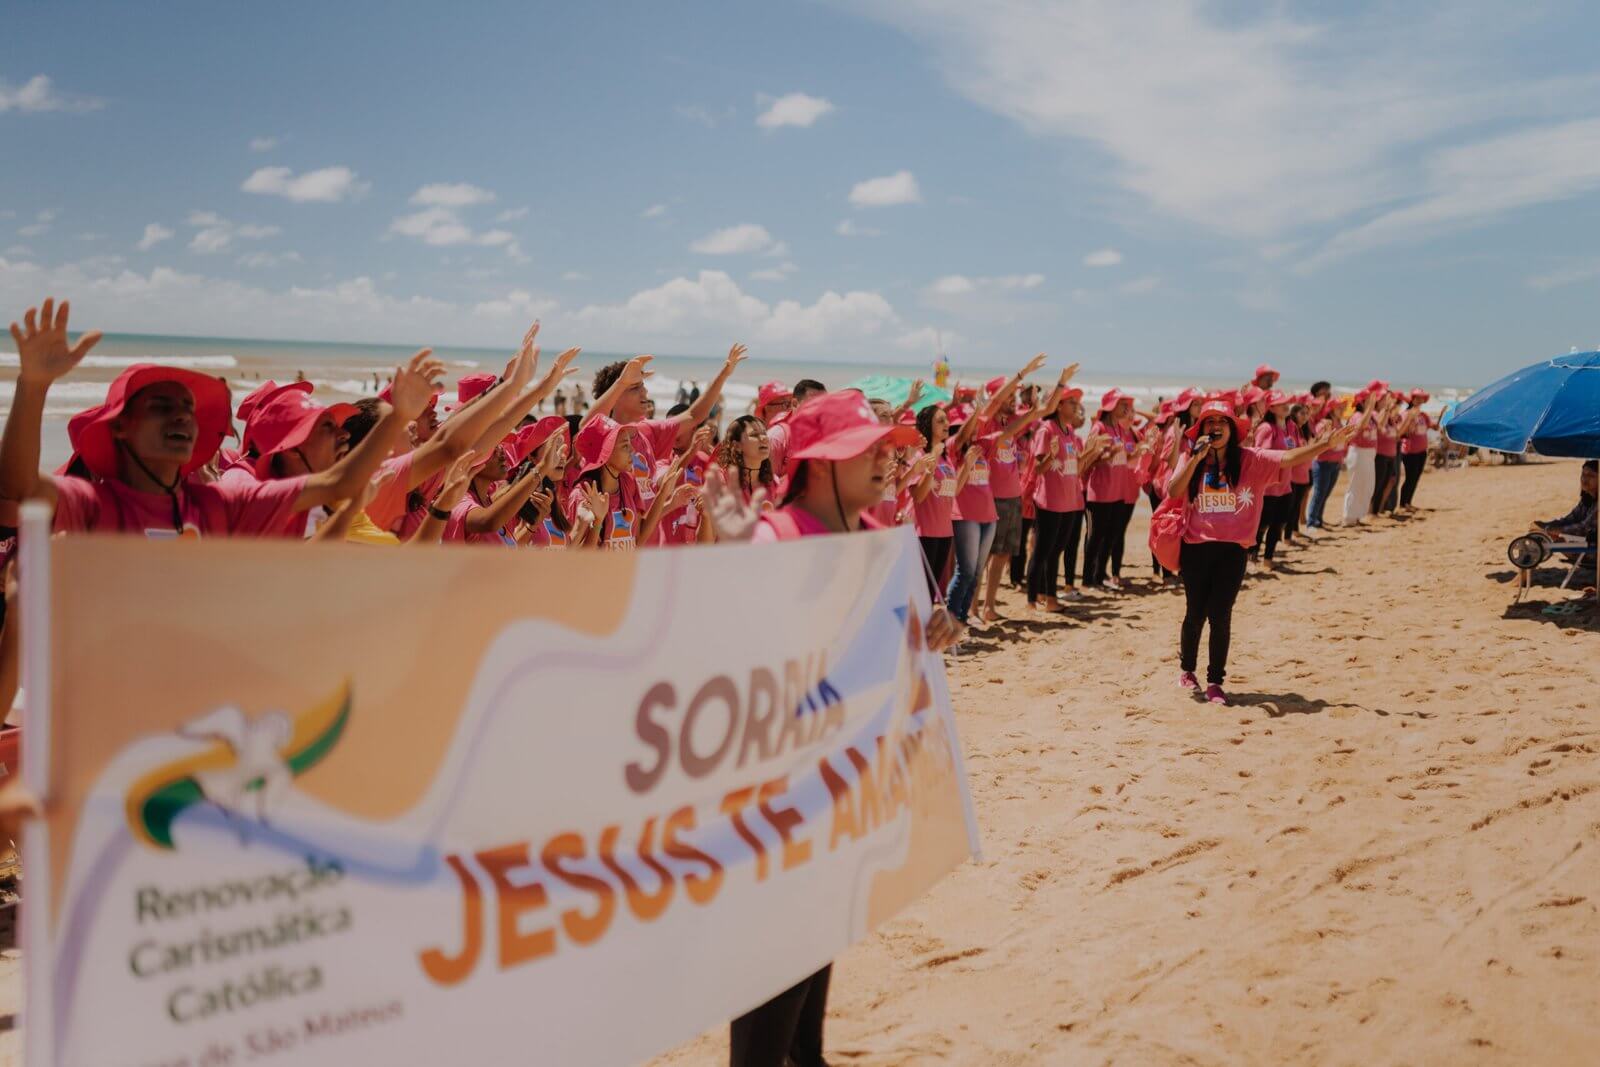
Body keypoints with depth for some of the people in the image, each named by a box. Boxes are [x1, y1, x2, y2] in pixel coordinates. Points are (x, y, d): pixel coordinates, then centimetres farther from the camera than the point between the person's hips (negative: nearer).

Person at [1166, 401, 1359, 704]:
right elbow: (1172, 492, -13)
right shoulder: (1190, 460, 1)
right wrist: (1196, 458, -18)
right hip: (1196, 547, 0)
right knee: (1196, 613, 7)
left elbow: (1287, 458, -11)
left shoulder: (1250, 459, -1)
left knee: (1220, 615, -2)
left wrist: (1325, 444, -22)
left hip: (1232, 550, 0)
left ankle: (1215, 681, 11)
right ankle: (1186, 669, 30)